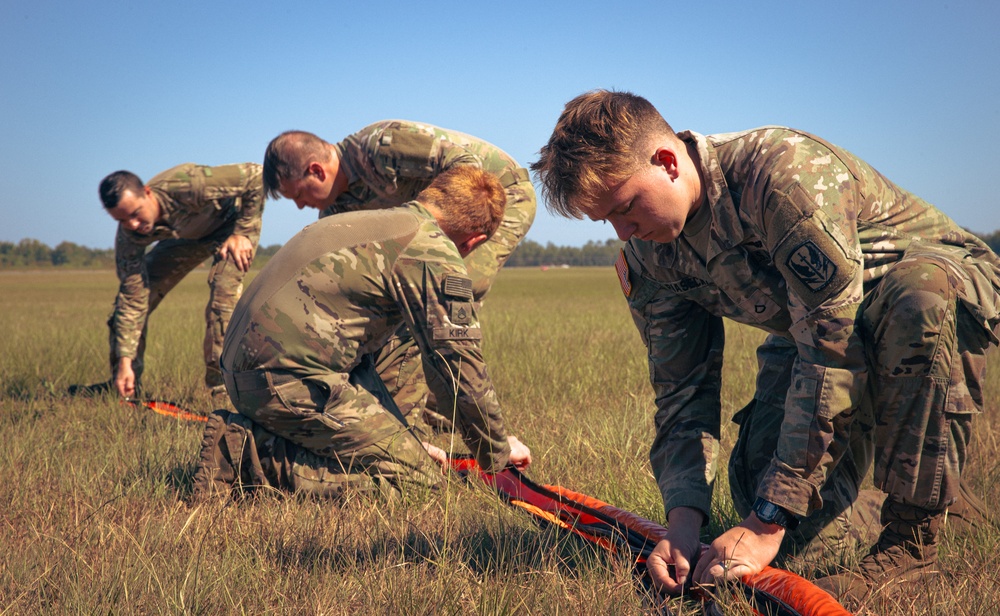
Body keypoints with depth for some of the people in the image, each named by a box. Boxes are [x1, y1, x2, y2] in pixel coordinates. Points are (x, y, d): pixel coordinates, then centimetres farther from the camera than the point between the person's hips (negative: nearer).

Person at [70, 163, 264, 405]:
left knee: (223, 294, -29)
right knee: (128, 296, -1)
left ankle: (222, 391, -22)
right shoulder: (130, 236, -24)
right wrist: (125, 361, -22)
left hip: (234, 221, -5)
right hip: (189, 234, 5)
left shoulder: (187, 186, -41)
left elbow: (256, 174, -33)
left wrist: (242, 233, -29)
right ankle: (123, 385, 15)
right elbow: (132, 299, -18)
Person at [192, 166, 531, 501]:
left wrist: (404, 439, 38)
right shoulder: (434, 251, -7)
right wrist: (498, 450, 13)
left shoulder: (359, 222, 23)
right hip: (290, 380, -10)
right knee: (416, 477, -6)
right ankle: (252, 458, -10)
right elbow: (461, 370, -6)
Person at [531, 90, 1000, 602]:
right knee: (759, 485, -15)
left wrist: (768, 520, -38)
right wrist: (682, 519, -26)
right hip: (817, 330, 6)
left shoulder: (787, 172, -36)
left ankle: (912, 535, -24)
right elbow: (681, 391, -9)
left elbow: (830, 348, -39)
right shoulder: (647, 257, -12)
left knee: (915, 297, -41)